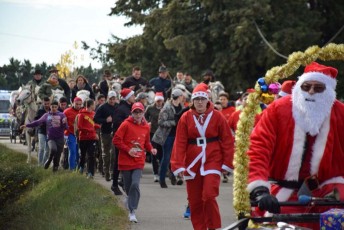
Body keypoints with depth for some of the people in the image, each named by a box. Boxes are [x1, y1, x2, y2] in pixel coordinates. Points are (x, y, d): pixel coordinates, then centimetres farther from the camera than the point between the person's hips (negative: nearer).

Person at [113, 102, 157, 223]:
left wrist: (151, 149, 1)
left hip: (139, 162, 1)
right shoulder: (126, 124, -6)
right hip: (126, 161, -1)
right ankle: (130, 200, 39)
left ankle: (132, 211, -13)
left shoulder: (146, 127, 6)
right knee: (128, 186, 7)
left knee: (135, 184, -17)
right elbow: (116, 140, -8)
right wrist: (128, 150, -15)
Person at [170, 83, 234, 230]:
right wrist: (178, 165, -7)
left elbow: (227, 140, 1)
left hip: (212, 160, -2)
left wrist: (227, 163, -1)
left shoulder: (217, 116, -1)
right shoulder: (186, 118, 1)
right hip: (192, 162, 2)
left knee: (209, 195, -16)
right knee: (194, 201, 5)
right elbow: (180, 143, -2)